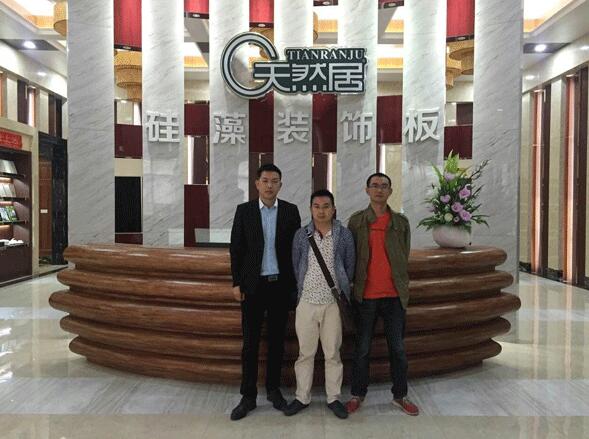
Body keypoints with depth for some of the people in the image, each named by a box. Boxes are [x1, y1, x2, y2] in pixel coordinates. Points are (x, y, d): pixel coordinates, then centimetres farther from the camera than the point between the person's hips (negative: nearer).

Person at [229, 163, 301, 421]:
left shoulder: (291, 211, 1)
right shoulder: (244, 210, 1)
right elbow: (236, 249, 1)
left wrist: (296, 283, 1)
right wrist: (237, 282, -3)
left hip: (281, 284, 1)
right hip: (253, 285, 0)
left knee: (277, 340, 10)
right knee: (250, 342, 4)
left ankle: (273, 389, 26)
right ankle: (248, 396, 15)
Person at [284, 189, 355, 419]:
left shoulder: (344, 235, -2)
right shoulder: (301, 235, 0)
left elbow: (350, 266, 5)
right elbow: (295, 266, 9)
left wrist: (342, 292, 8)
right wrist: (302, 290, 11)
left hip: (334, 303, -1)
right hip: (306, 302, 1)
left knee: (332, 352, 10)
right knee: (305, 352, 10)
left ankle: (333, 398, 24)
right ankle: (302, 397, 24)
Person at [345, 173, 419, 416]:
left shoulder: (401, 222, 6)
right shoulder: (356, 221, 2)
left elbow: (405, 257, 11)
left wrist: (401, 286, 7)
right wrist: (354, 286, 3)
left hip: (394, 295, 1)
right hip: (365, 295, -1)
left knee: (397, 348, 9)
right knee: (362, 348, 9)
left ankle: (400, 395, 24)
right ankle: (358, 394, 23)